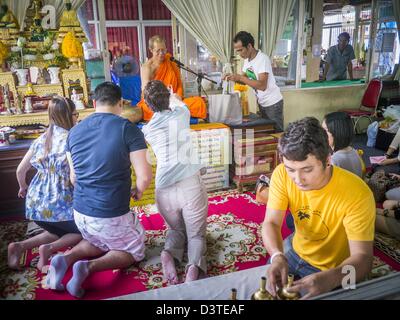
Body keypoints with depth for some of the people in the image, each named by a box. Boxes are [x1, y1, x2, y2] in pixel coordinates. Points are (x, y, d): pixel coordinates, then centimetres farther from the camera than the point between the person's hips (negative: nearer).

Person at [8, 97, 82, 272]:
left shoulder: (41, 139, 8)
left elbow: (21, 170, 15)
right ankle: (49, 248, -6)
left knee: (60, 232, 30)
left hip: (36, 203, 7)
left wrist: (23, 188, 33)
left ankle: (20, 246, 9)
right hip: (61, 205, -6)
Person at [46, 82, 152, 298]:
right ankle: (90, 266, -5)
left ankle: (67, 258, 6)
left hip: (80, 212, 6)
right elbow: (145, 176, -17)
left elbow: (73, 178, 10)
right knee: (134, 252, 21)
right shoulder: (128, 129, -14)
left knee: (98, 243, 35)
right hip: (112, 216, -6)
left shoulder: (74, 131, 2)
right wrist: (138, 191, 5)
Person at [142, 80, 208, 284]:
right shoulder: (181, 114, 8)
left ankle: (169, 253, -6)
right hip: (191, 185, -2)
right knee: (196, 234, 14)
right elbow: (176, 100, 33)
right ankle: (195, 265, -17)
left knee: (176, 230, 26)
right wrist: (169, 95, 53)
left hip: (164, 190, 2)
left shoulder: (147, 130, 11)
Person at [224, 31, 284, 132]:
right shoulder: (247, 60, 4)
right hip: (261, 103, 8)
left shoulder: (262, 59, -22)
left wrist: (240, 77, -30)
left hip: (273, 103, -8)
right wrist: (233, 78, -8)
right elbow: (245, 81, 13)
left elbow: (262, 85, -30)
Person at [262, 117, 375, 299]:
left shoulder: (358, 195, -33)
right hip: (294, 250, 4)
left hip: (334, 271, -3)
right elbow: (271, 223, -19)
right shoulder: (282, 174, -22)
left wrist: (328, 279, -52)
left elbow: (363, 257, -31)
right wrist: (277, 256, -40)